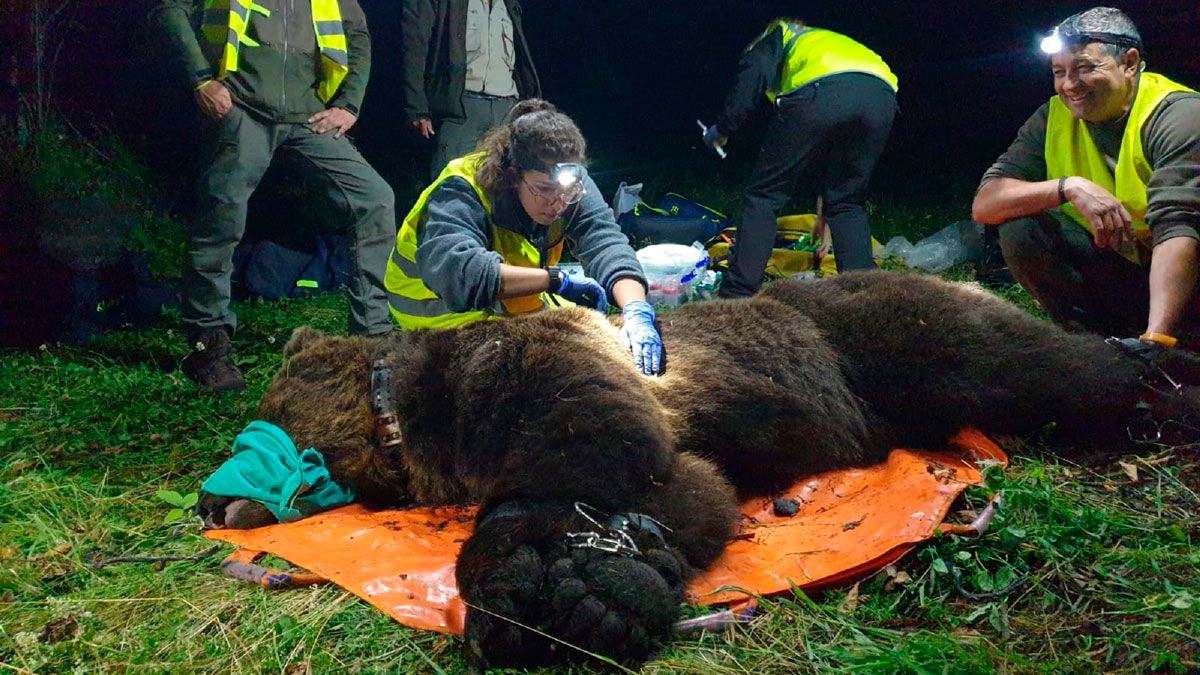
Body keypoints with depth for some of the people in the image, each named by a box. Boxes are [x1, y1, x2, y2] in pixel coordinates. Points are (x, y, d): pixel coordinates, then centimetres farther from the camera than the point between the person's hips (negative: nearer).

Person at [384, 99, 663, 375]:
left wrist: (636, 311, -47)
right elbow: (455, 272, -48)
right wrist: (558, 280, -46)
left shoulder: (567, 181, -14)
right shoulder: (460, 196, -30)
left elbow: (606, 242, -27)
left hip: (520, 306, 6)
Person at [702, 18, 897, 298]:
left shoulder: (776, 36, 34)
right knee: (847, 203, 22)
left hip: (820, 92, -5)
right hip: (882, 94, 5)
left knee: (764, 196, 8)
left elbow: (753, 74, 7)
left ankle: (737, 295, 6)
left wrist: (722, 129, 19)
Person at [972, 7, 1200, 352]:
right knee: (1018, 227, -18)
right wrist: (1069, 187, -31)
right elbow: (984, 204, -14)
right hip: (1113, 268, 5)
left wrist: (1155, 342, -46)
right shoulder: (1053, 118, -4)